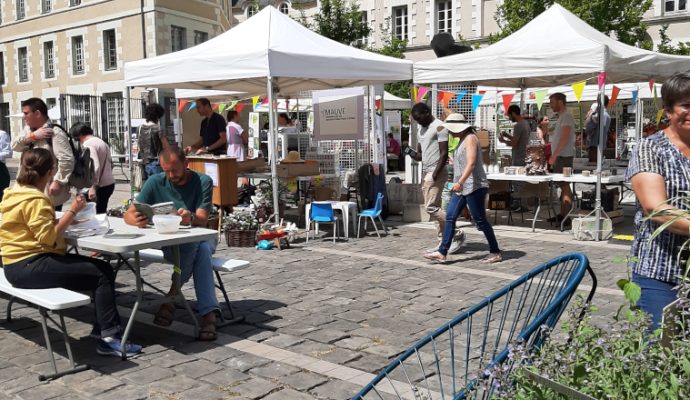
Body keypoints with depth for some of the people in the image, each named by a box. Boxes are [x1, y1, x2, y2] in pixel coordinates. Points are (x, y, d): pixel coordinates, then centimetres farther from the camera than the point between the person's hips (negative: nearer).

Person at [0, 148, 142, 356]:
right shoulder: (35, 200, -17)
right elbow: (48, 237, -23)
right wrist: (72, 211, -18)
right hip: (28, 266, -10)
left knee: (104, 268, 5)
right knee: (100, 275, -14)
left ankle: (102, 328, 5)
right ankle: (109, 338, -15)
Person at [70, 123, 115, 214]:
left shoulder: (88, 144, -13)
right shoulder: (101, 141, 15)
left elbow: (95, 166, -24)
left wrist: (92, 187, -25)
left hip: (100, 186, -9)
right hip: (109, 183, 9)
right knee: (101, 212, 15)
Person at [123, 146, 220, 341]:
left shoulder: (203, 182, -7)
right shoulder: (155, 182, -2)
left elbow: (202, 220, -18)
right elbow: (128, 214, -7)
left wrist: (191, 218, -44)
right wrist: (137, 220, -33)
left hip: (200, 239, 0)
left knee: (203, 247, -38)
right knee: (198, 248, -36)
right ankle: (209, 313, -39)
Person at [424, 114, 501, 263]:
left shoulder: (470, 139, -12)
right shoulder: (463, 139, 17)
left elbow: (471, 163, -24)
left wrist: (460, 182, -31)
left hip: (473, 187, -10)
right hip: (462, 187, 10)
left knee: (480, 220, -2)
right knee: (450, 217, 3)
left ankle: (495, 253, 9)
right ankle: (442, 252, 4)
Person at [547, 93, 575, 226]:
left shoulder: (566, 117, -11)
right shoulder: (561, 117, 18)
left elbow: (565, 139, -19)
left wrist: (554, 155, -20)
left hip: (564, 156, -9)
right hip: (559, 156, 9)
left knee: (565, 186, -8)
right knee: (563, 185, 11)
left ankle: (565, 217, -8)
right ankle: (562, 214, 16)